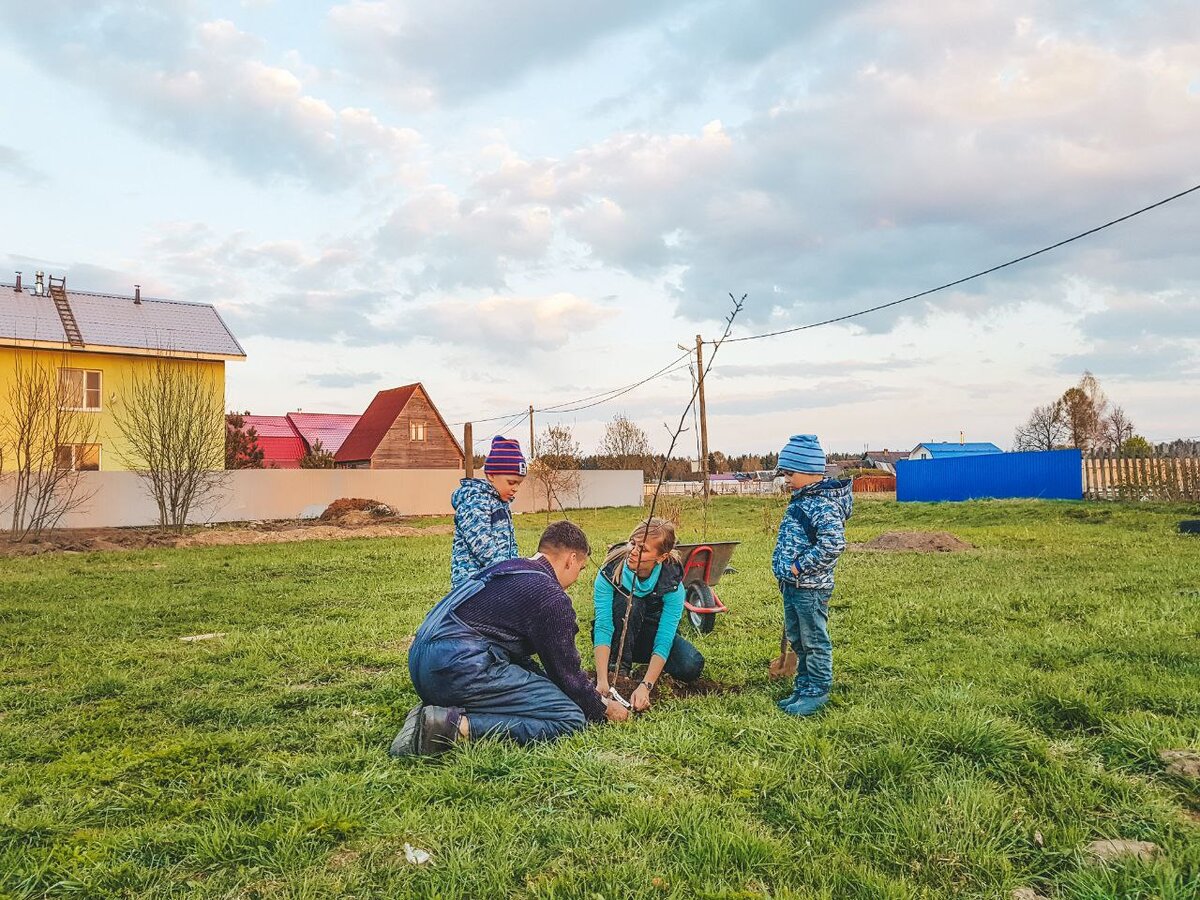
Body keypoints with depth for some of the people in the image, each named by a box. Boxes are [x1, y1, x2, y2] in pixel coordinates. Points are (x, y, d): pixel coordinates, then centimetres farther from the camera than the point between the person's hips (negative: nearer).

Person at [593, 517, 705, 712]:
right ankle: (618, 671, -22)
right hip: (617, 637, -1)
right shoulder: (610, 573, -27)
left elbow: (664, 639, -30)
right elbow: (602, 627, -33)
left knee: (691, 667, -26)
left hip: (651, 635, 1)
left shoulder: (673, 585, -26)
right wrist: (602, 681, -44)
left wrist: (645, 687, -42)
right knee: (628, 603, -34)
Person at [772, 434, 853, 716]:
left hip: (811, 588, -10)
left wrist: (799, 567, -23)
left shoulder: (824, 504, -19)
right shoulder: (801, 499, 11)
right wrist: (785, 569, 12)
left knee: (814, 641, 3)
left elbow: (833, 544, -30)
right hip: (791, 585, 10)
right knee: (797, 640, 18)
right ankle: (803, 688, 30)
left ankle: (818, 691, 15)